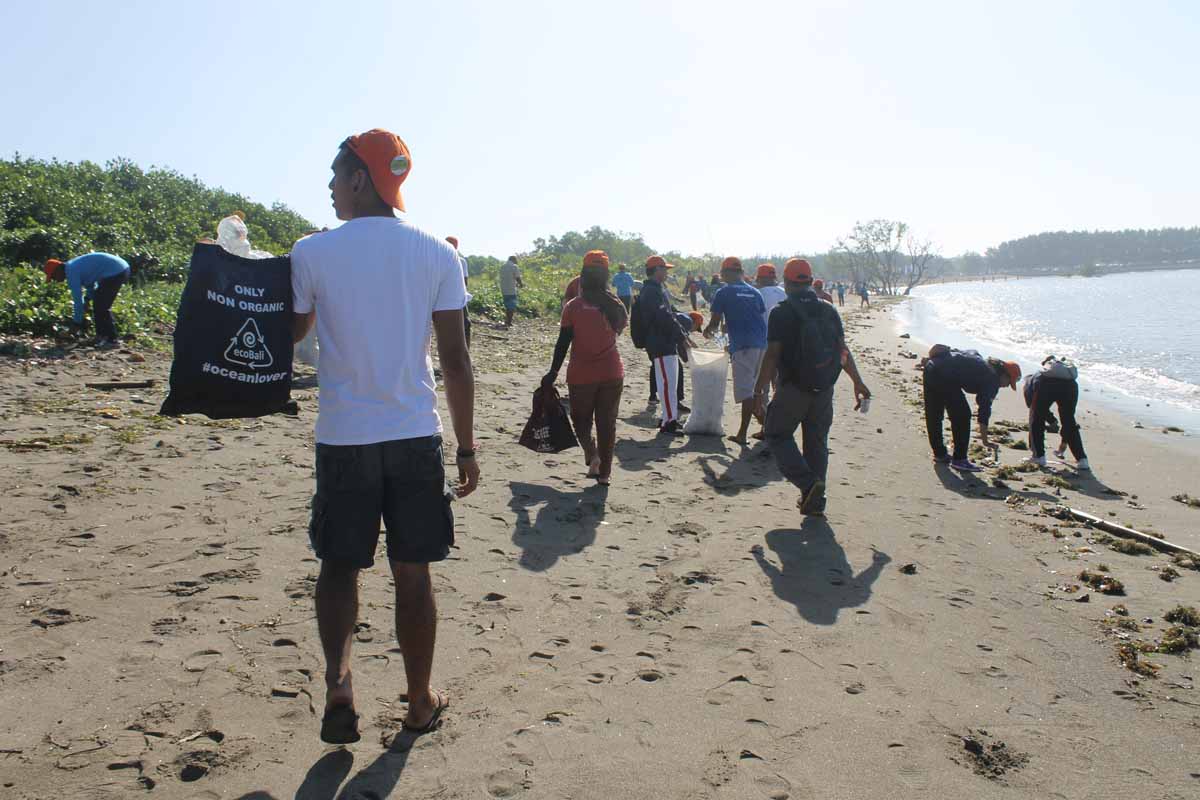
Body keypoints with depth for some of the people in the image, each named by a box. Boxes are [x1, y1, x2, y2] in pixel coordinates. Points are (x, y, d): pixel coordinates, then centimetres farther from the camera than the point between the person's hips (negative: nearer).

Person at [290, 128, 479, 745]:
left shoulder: (312, 253, -4)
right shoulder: (438, 254, -1)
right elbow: (456, 362, -1)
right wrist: (467, 447, 7)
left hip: (343, 438, -1)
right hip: (416, 437, 1)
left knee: (339, 564, 17)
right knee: (413, 574, 12)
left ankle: (338, 679, -3)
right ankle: (420, 702, 25)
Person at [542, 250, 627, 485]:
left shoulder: (573, 306, -10)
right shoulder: (616, 306, -2)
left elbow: (563, 343, -9)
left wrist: (553, 373, -1)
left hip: (581, 375, -2)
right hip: (612, 374, 2)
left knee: (581, 421, 15)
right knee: (607, 424, 12)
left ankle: (592, 454, -11)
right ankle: (604, 472, 15)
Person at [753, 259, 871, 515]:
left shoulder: (782, 312, -9)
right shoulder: (829, 311, 6)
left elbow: (772, 355, -14)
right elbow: (843, 351, 6)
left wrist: (760, 389, -10)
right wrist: (858, 383, 13)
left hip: (793, 389, -5)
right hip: (824, 389, 5)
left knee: (777, 435, 9)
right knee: (817, 442, 15)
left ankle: (807, 483, -8)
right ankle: (815, 499, 19)